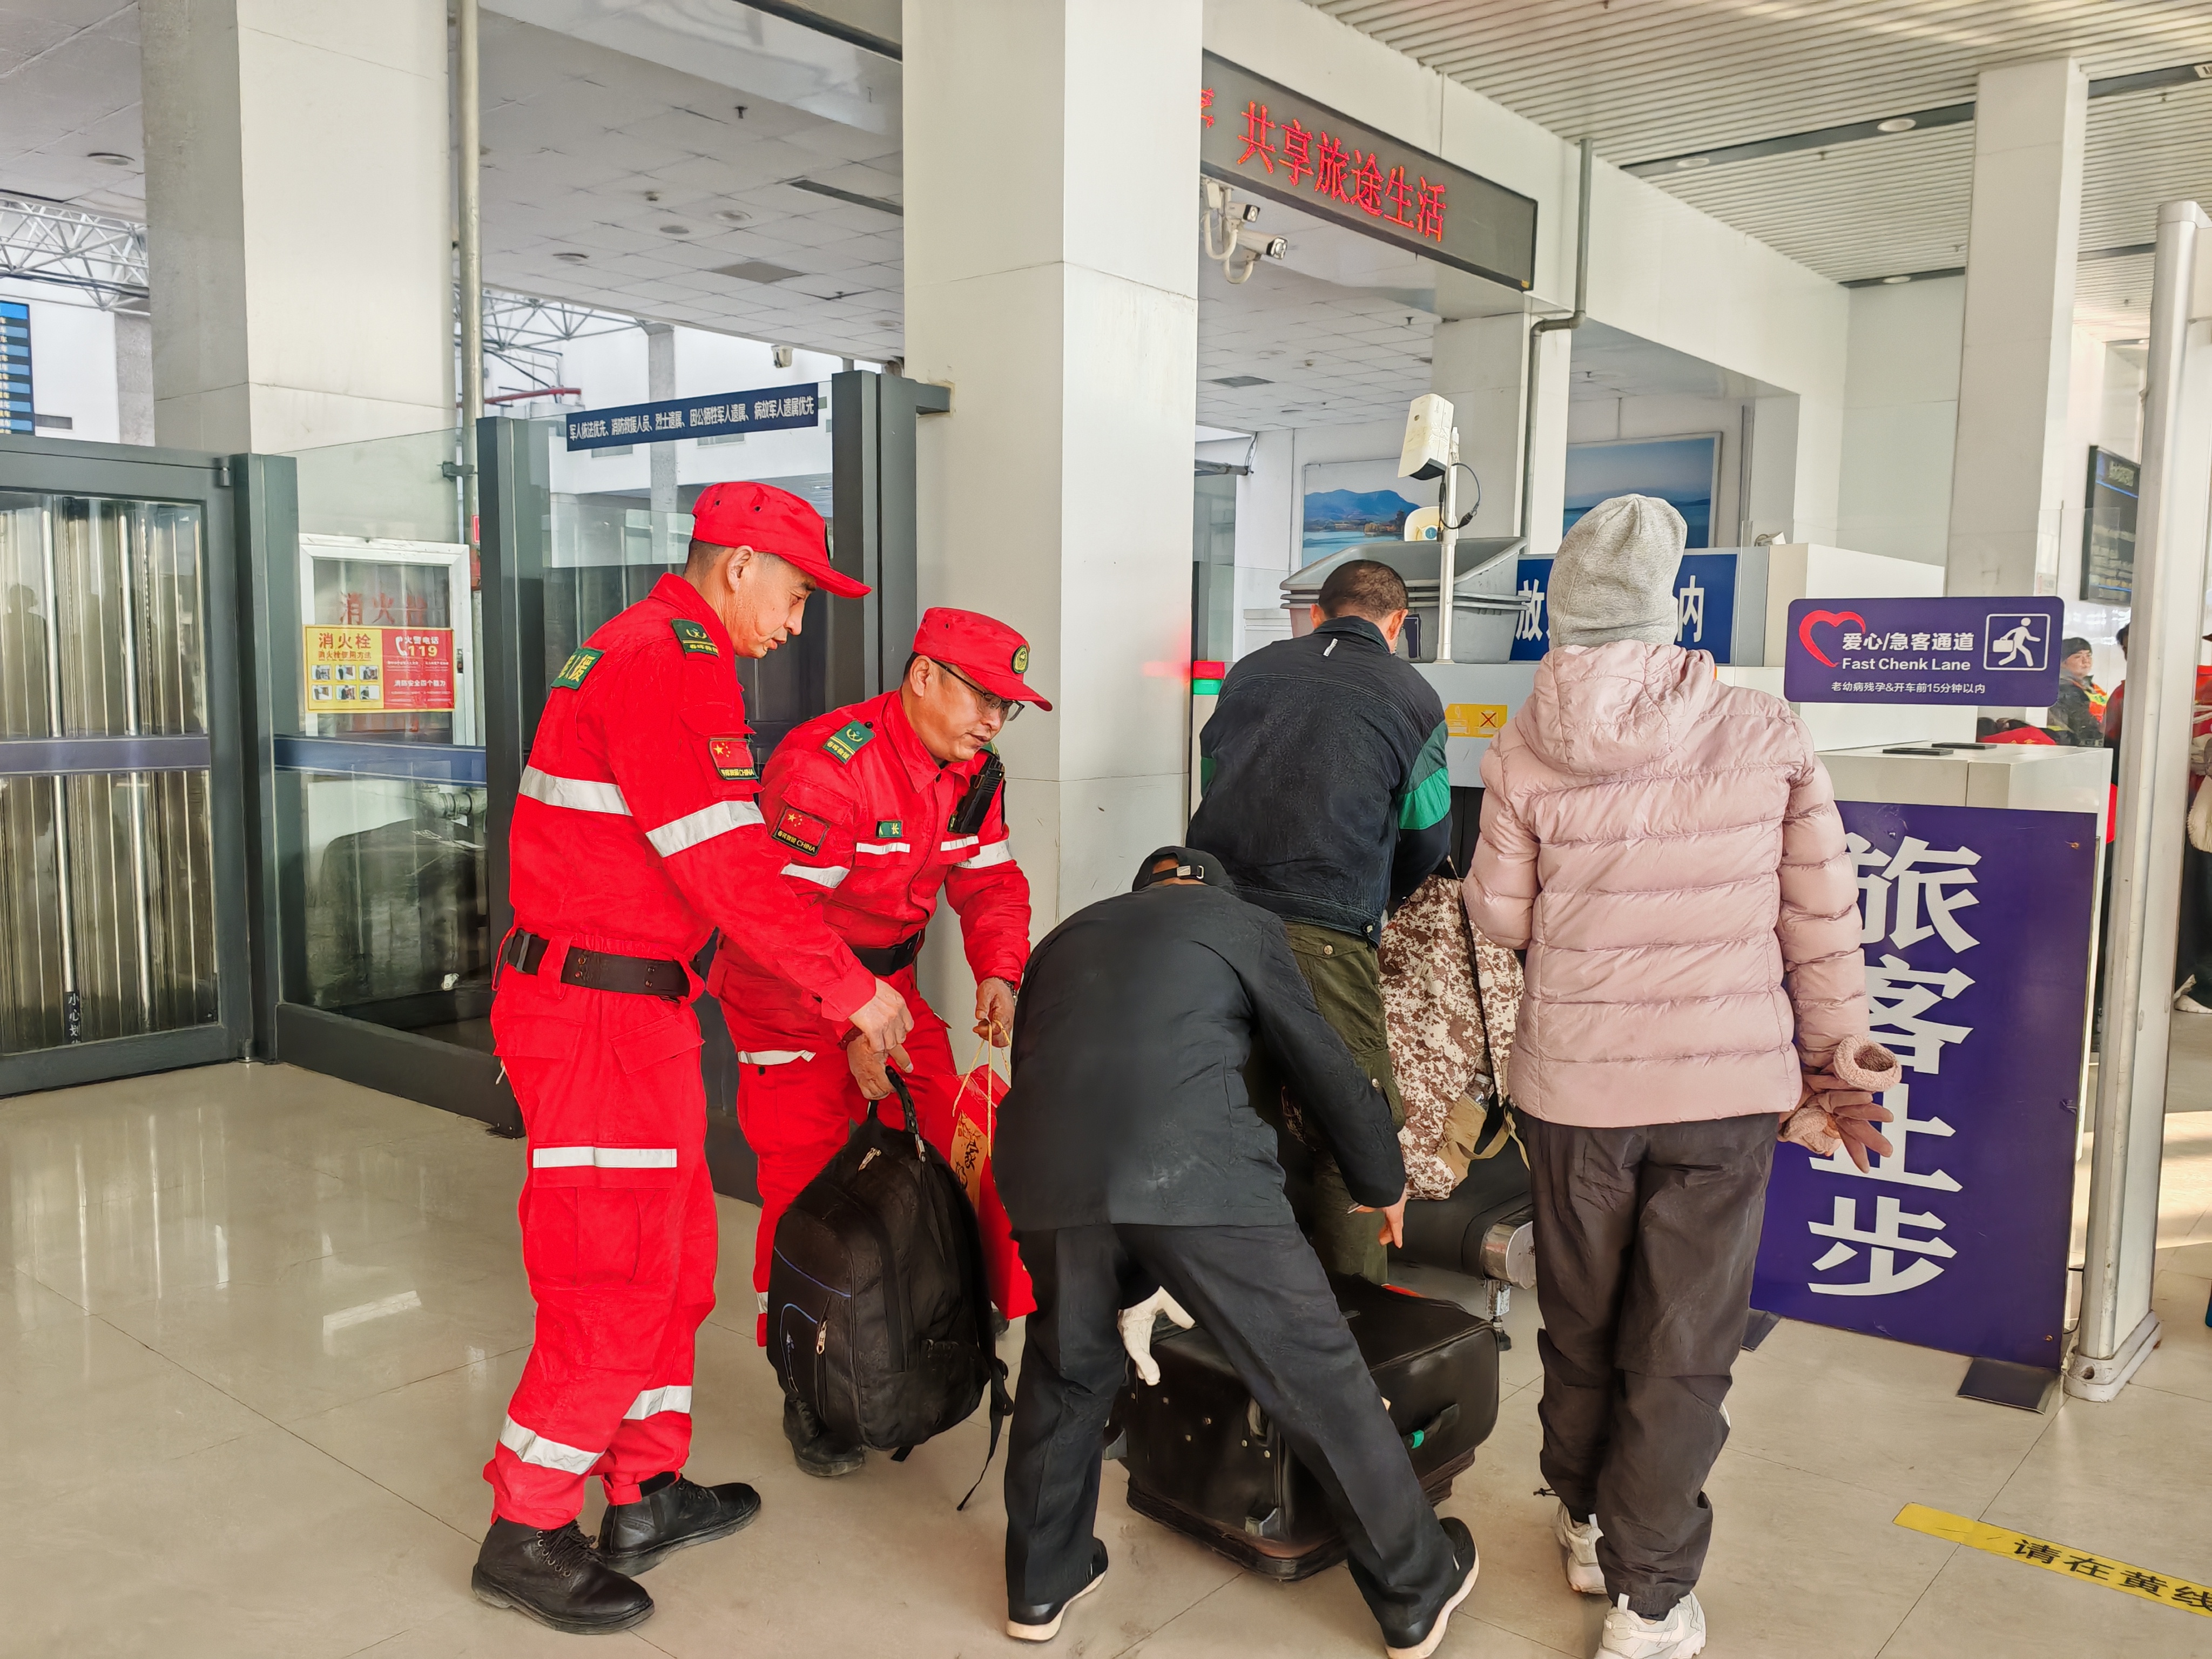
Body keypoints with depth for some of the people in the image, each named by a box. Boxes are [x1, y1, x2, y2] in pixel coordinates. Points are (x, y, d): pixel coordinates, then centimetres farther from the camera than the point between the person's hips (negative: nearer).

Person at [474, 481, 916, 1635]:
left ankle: (649, 1496, 31)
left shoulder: (638, 648, 17)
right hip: (602, 1014, -11)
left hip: (630, 1001, 11)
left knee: (673, 1254, 18)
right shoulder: (678, 665, -18)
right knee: (615, 1283, -1)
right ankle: (525, 1538, 16)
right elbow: (729, 872, -22)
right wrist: (852, 991, -14)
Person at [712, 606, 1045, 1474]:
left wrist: (998, 974, -14)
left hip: (888, 984, 7)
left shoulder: (972, 773, -1)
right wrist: (848, 1025, -29)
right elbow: (778, 916, -29)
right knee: (807, 1186, -4)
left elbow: (990, 882, 5)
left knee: (958, 1156, 1)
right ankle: (807, 1396, 11)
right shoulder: (826, 763, -27)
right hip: (788, 1001, -7)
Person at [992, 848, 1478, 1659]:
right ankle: (1417, 1591, 30)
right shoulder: (1243, 922, 23)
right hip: (1194, 1166, -3)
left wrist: (1130, 1288, 44)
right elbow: (1326, 1066, 23)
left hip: (1043, 1169, 4)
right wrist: (1382, 1183, 43)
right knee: (1316, 1372, 13)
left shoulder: (1064, 939, 33)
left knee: (1066, 1365, 28)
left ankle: (1041, 1586, 41)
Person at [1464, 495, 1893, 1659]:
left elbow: (1501, 920, -1)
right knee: (1683, 1347, 10)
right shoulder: (1768, 734, -5)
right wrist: (1831, 1055, 10)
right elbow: (1820, 915, -1)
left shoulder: (1523, 753, -8)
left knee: (1580, 1321, 20)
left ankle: (1587, 1523, 40)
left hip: (1574, 1082, 1)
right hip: (1730, 1082, 0)